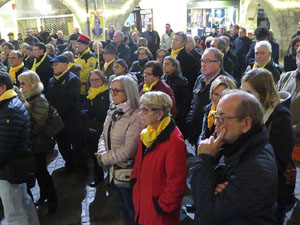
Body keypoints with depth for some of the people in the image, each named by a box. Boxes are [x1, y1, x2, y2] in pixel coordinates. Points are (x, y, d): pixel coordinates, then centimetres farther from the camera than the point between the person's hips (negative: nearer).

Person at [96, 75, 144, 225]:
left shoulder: (136, 117, -22)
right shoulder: (113, 113, 5)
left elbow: (128, 150, -26)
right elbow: (104, 137, 9)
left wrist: (104, 159, -15)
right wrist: (102, 154, -11)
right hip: (114, 171, 8)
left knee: (133, 213, 11)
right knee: (125, 207, 27)